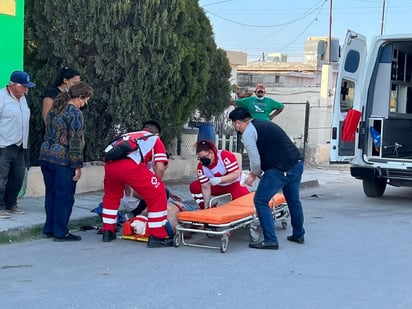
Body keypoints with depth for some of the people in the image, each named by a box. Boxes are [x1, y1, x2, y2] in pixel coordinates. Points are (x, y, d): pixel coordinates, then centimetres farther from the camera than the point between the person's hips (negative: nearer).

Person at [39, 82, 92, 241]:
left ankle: (49, 228, 23)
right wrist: (77, 166, -13)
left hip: (46, 156, 9)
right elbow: (75, 142, -16)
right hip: (62, 160, -8)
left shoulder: (54, 109, 13)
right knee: (64, 196, 0)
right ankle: (60, 232, 5)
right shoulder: (74, 113, -13)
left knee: (50, 194, 16)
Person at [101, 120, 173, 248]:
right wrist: (155, 185, 30)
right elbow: (160, 168, 14)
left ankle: (107, 232, 38)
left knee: (111, 195, 32)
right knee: (158, 195, 8)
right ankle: (157, 237, 7)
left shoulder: (128, 135, 41)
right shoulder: (156, 140, 28)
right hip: (131, 165, -5)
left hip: (109, 164, 6)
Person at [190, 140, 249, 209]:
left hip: (234, 184, -5)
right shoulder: (201, 166, -14)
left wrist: (219, 179, -42)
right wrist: (206, 206, -20)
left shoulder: (226, 156, -28)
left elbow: (236, 174, -29)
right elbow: (205, 187, -14)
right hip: (217, 187, 5)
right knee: (194, 187, -11)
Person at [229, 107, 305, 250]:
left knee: (260, 201, 1)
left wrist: (253, 175, 10)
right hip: (297, 163, 9)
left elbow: (255, 160, -10)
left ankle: (270, 240, 0)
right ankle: (298, 235, 38)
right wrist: (256, 173, 28)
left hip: (281, 169, -9)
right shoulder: (264, 124, 22)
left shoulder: (248, 133, -5)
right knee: (293, 200, 24)